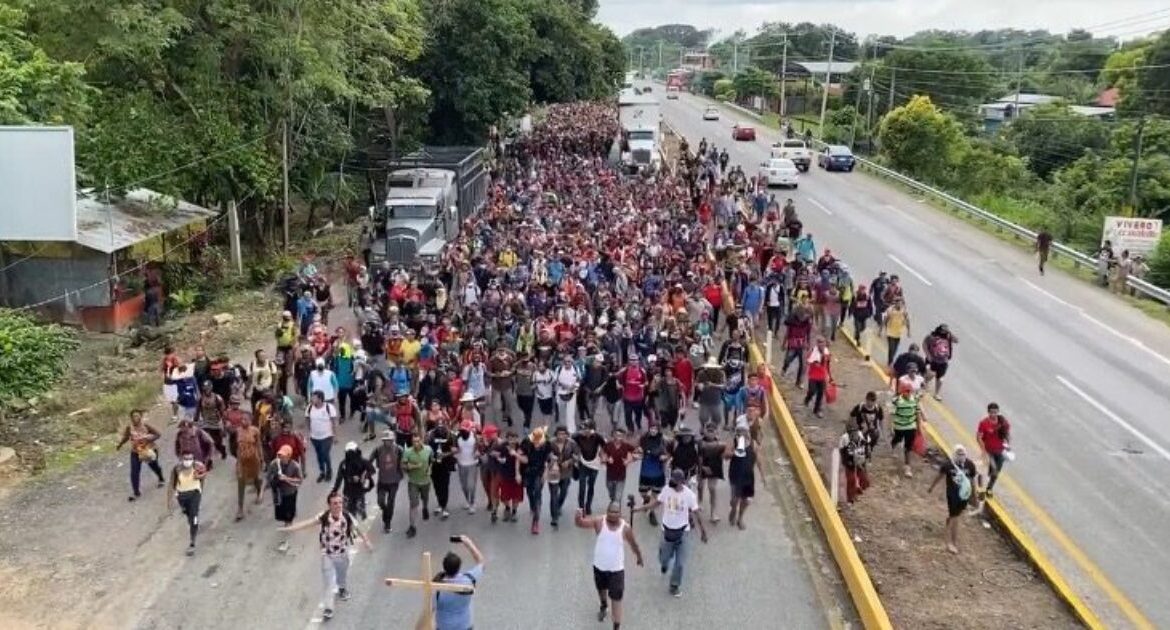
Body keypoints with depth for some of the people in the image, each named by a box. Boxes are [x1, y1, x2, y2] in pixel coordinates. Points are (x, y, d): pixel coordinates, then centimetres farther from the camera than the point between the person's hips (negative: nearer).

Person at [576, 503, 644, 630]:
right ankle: (604, 606, 61)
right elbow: (581, 523, -27)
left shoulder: (625, 528, -18)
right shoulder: (599, 522, -18)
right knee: (601, 589, 29)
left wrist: (639, 557, 14)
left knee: (616, 599, -2)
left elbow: (633, 544, -1)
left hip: (616, 569, -3)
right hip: (599, 566, 3)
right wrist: (578, 517, -50)